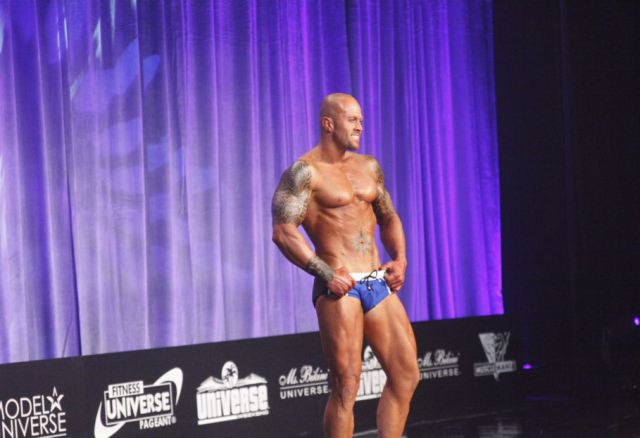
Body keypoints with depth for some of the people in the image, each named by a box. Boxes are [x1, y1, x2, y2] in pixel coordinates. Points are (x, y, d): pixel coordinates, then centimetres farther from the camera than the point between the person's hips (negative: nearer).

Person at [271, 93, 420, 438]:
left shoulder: (368, 167, 16)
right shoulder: (305, 172, -6)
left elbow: (389, 218, 27)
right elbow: (283, 232, -15)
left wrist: (399, 259, 10)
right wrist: (326, 274, -18)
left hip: (378, 284, 7)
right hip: (339, 287, -7)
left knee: (406, 376, 5)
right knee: (346, 387, -8)